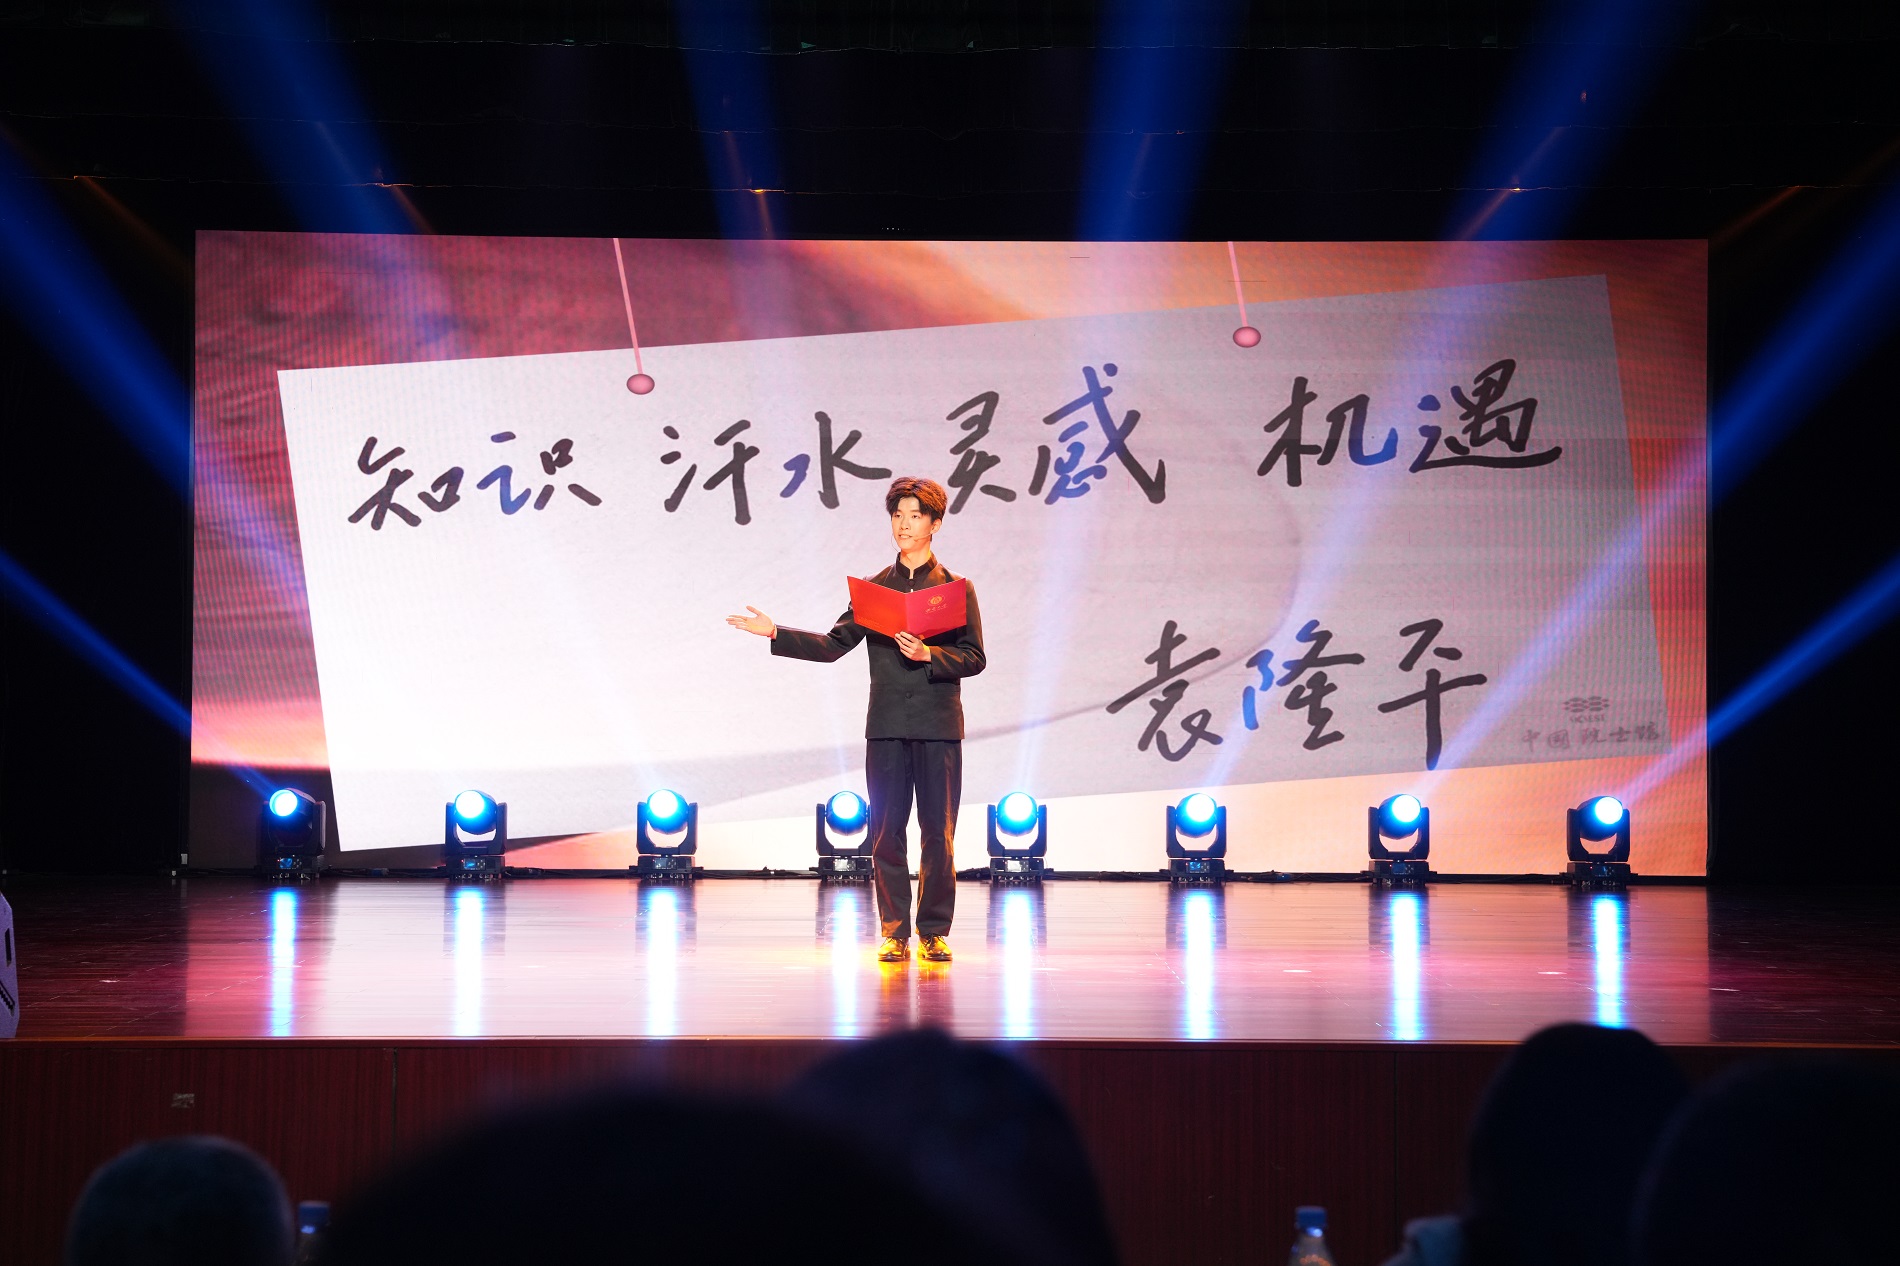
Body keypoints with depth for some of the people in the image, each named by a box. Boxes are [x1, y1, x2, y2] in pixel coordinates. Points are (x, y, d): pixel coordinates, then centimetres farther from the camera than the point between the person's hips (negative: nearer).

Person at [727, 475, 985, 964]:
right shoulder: (872, 589, 12)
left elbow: (974, 658, -1)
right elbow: (833, 645, 10)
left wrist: (928, 655, -17)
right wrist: (776, 634, 1)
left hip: (938, 728, -2)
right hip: (886, 727, 2)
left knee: (939, 835, 0)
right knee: (887, 834, 2)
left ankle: (934, 932, 8)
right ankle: (894, 932, 8)